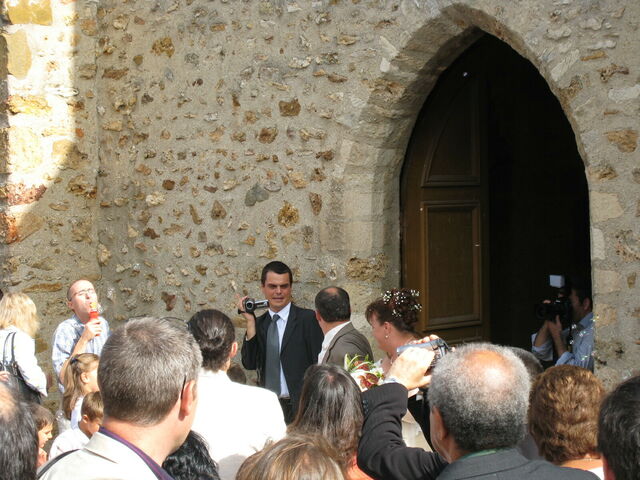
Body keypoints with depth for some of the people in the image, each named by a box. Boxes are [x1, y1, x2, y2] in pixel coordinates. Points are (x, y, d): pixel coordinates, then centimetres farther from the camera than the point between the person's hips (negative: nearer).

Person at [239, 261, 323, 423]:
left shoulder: (308, 318, -2)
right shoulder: (259, 323, 12)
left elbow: (319, 364, -4)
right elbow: (249, 364, 0)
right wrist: (250, 321, -3)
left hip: (300, 408, -4)